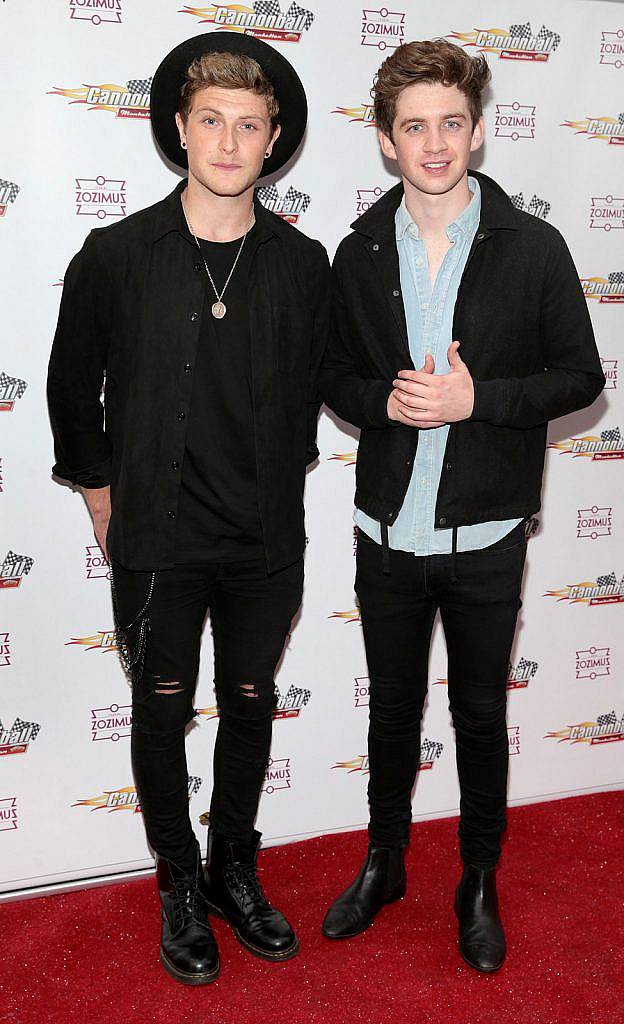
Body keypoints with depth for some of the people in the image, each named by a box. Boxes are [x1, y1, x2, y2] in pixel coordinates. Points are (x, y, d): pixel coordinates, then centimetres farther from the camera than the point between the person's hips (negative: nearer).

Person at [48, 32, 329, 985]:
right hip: (158, 540, -2)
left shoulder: (304, 264, -1)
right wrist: (102, 494, 5)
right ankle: (181, 884, 32)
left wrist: (279, 486, 11)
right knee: (163, 711, 11)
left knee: (251, 704, 14)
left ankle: (234, 869, 36)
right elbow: (72, 385, 4)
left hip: (266, 544, 2)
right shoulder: (115, 254, -7)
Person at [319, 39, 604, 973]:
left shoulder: (533, 248, -6)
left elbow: (580, 374, -3)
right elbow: (335, 374, 9)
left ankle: (480, 883, 35)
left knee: (481, 717, 13)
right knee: (393, 708, 17)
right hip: (387, 533, 2)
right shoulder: (360, 253, 2)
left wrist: (477, 397, -18)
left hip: (485, 537, -2)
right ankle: (385, 864, 39)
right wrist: (384, 400, -13)